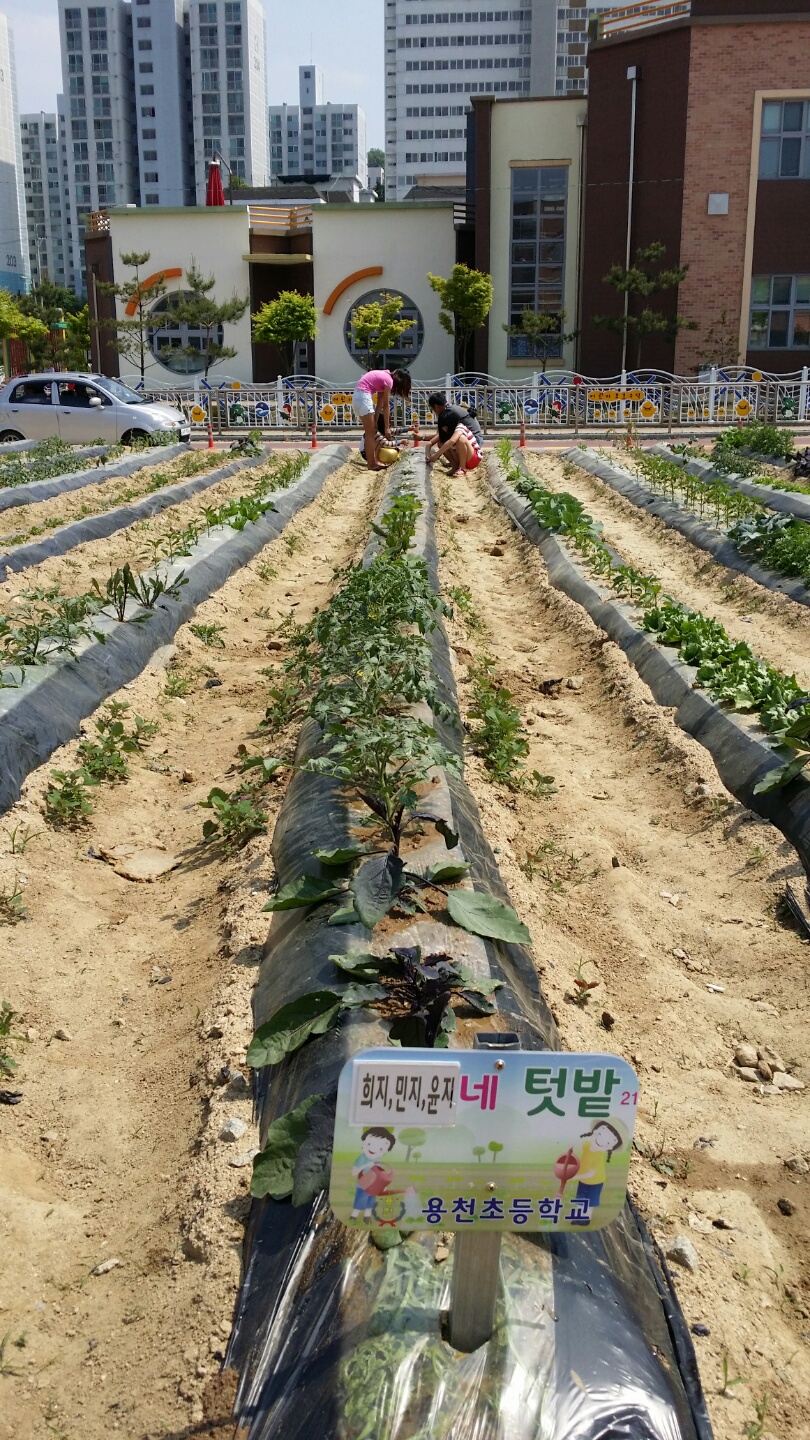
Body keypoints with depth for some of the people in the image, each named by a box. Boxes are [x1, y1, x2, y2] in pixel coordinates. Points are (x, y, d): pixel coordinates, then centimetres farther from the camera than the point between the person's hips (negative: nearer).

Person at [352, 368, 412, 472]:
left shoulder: (384, 377, 17)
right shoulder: (389, 380, -10)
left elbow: (379, 403, 14)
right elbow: (386, 406, -10)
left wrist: (375, 422, 11)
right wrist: (387, 427, -6)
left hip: (359, 396, 10)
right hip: (363, 396, -10)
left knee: (371, 431, 14)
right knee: (370, 433, -4)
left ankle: (373, 460, 19)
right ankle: (371, 464, -1)